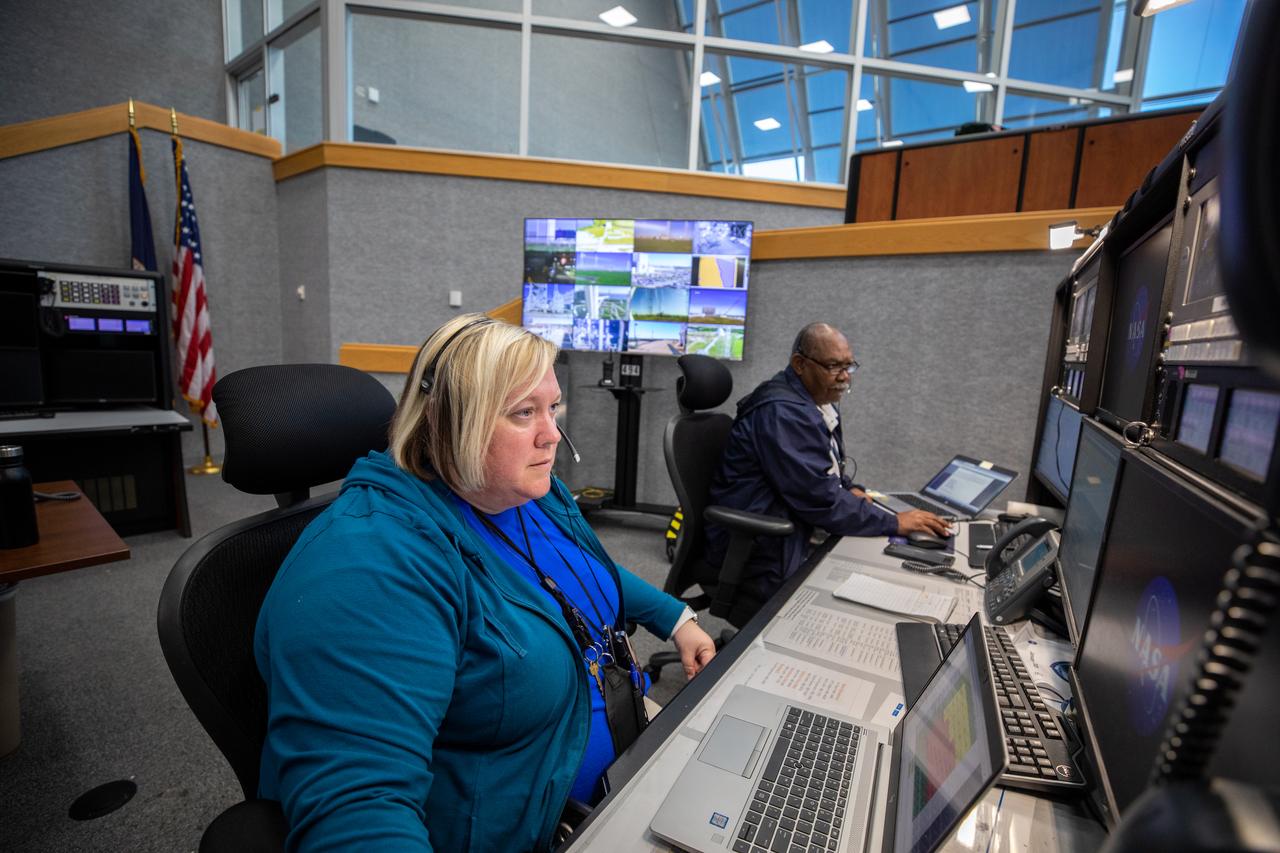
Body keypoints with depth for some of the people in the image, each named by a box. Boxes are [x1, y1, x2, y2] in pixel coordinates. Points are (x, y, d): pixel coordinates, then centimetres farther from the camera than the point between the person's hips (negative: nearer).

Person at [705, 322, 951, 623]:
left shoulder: (818, 403, 11)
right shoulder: (783, 412, -22)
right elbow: (819, 498, -24)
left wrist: (850, 489, 3)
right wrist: (894, 523, -16)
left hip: (797, 531, 10)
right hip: (766, 553, -10)